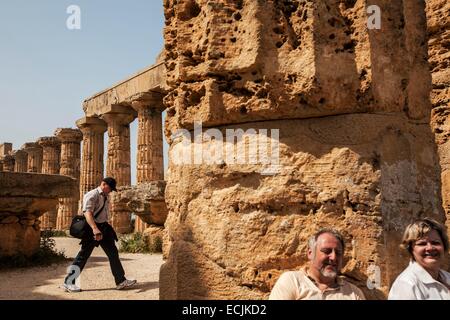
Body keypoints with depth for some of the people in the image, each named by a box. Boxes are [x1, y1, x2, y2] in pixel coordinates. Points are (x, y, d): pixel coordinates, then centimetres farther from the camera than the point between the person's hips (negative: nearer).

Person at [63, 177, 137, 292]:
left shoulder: (105, 197, 14)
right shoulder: (92, 195, -14)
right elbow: (87, 212, -28)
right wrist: (95, 229, -41)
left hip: (104, 228, 9)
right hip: (92, 229, -9)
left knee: (113, 253, 8)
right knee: (84, 255, -2)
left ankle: (121, 281, 14)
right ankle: (68, 282, 10)